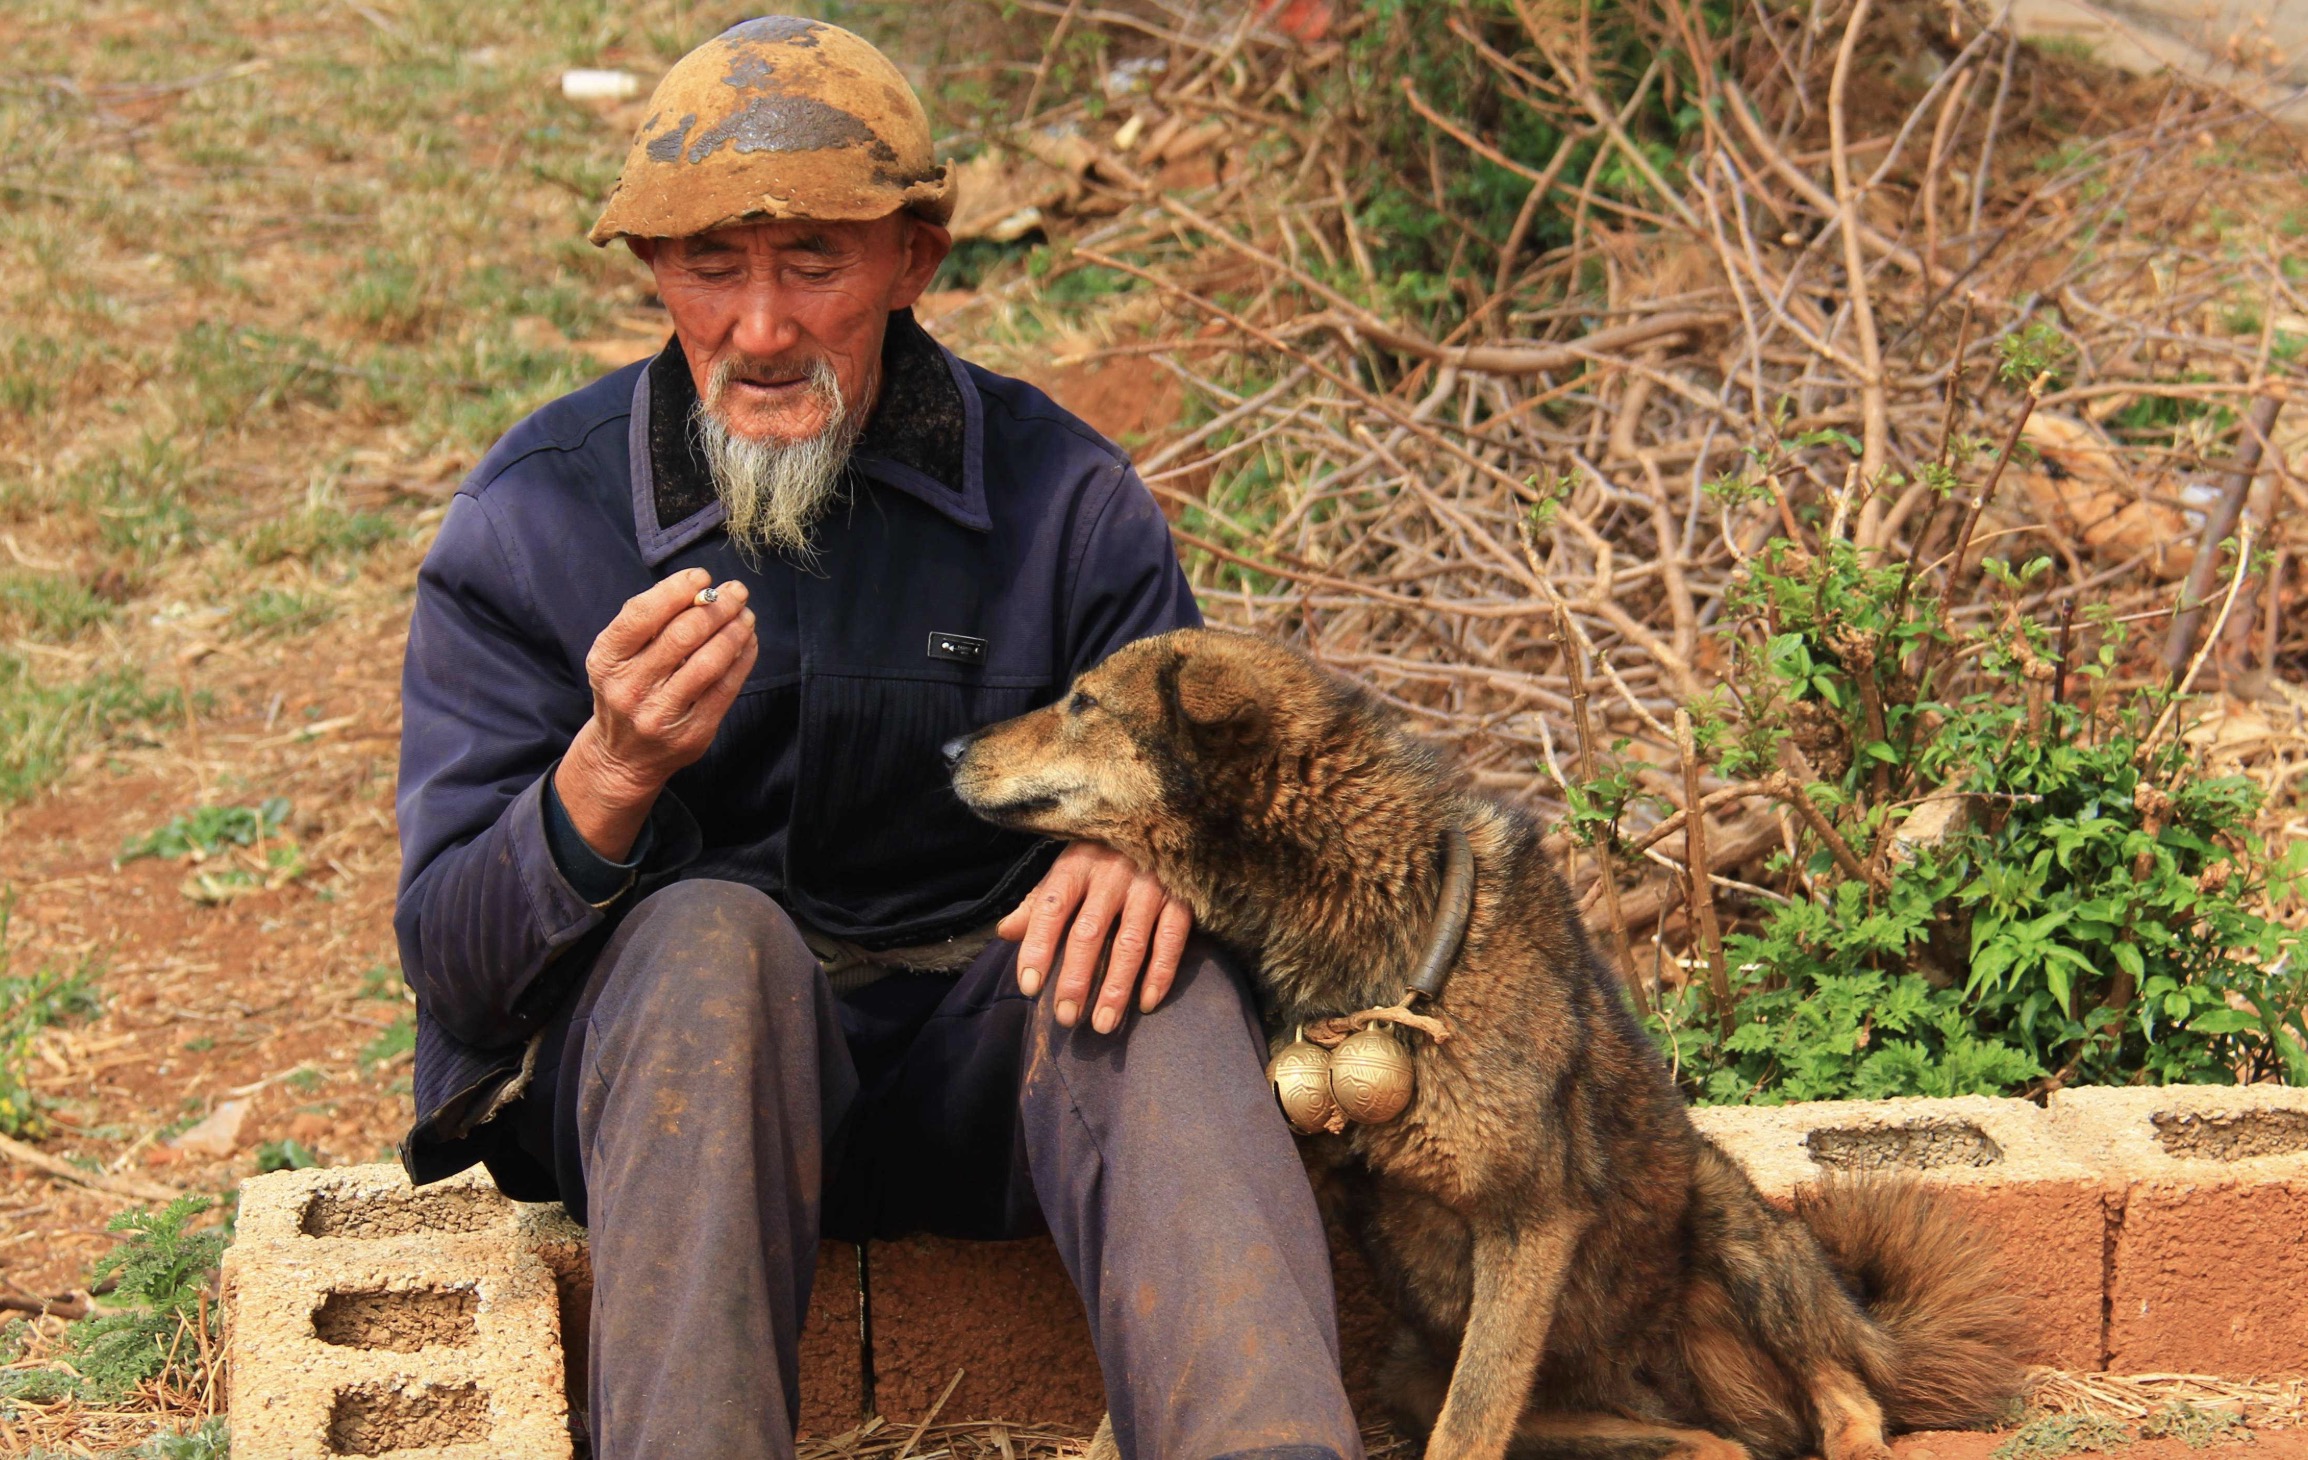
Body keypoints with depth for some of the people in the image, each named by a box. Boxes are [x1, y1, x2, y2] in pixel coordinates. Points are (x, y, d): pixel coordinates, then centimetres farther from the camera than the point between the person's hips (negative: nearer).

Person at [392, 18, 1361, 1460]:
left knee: (1138, 961, -30)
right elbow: (449, 961, -6)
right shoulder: (532, 523, -4)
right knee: (715, 938, -34)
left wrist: (1154, 849, -22)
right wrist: (612, 774, -27)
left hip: (987, 1051, 1)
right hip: (656, 1067, -1)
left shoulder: (1062, 498, 0)